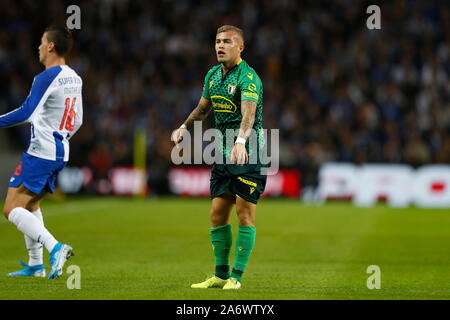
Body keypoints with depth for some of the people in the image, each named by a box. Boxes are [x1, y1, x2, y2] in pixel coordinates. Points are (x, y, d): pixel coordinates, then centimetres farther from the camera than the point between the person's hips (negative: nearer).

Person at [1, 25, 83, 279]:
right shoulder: (74, 78, 11)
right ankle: (36, 265, 23)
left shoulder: (47, 77, -16)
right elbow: (77, 121, 19)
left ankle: (55, 247, -25)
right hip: (61, 153, 9)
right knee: (31, 203, 24)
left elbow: (26, 113, -22)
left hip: (41, 152, -9)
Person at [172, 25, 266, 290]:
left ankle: (236, 277, -1)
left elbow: (248, 113, -33)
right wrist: (185, 127, 11)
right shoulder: (213, 75, 9)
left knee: (245, 215, -5)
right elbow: (203, 108, 26)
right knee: (217, 215, 7)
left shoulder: (248, 77, -16)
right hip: (223, 152, 8)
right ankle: (220, 275, 16)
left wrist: (240, 142, -48)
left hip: (248, 152, -8)